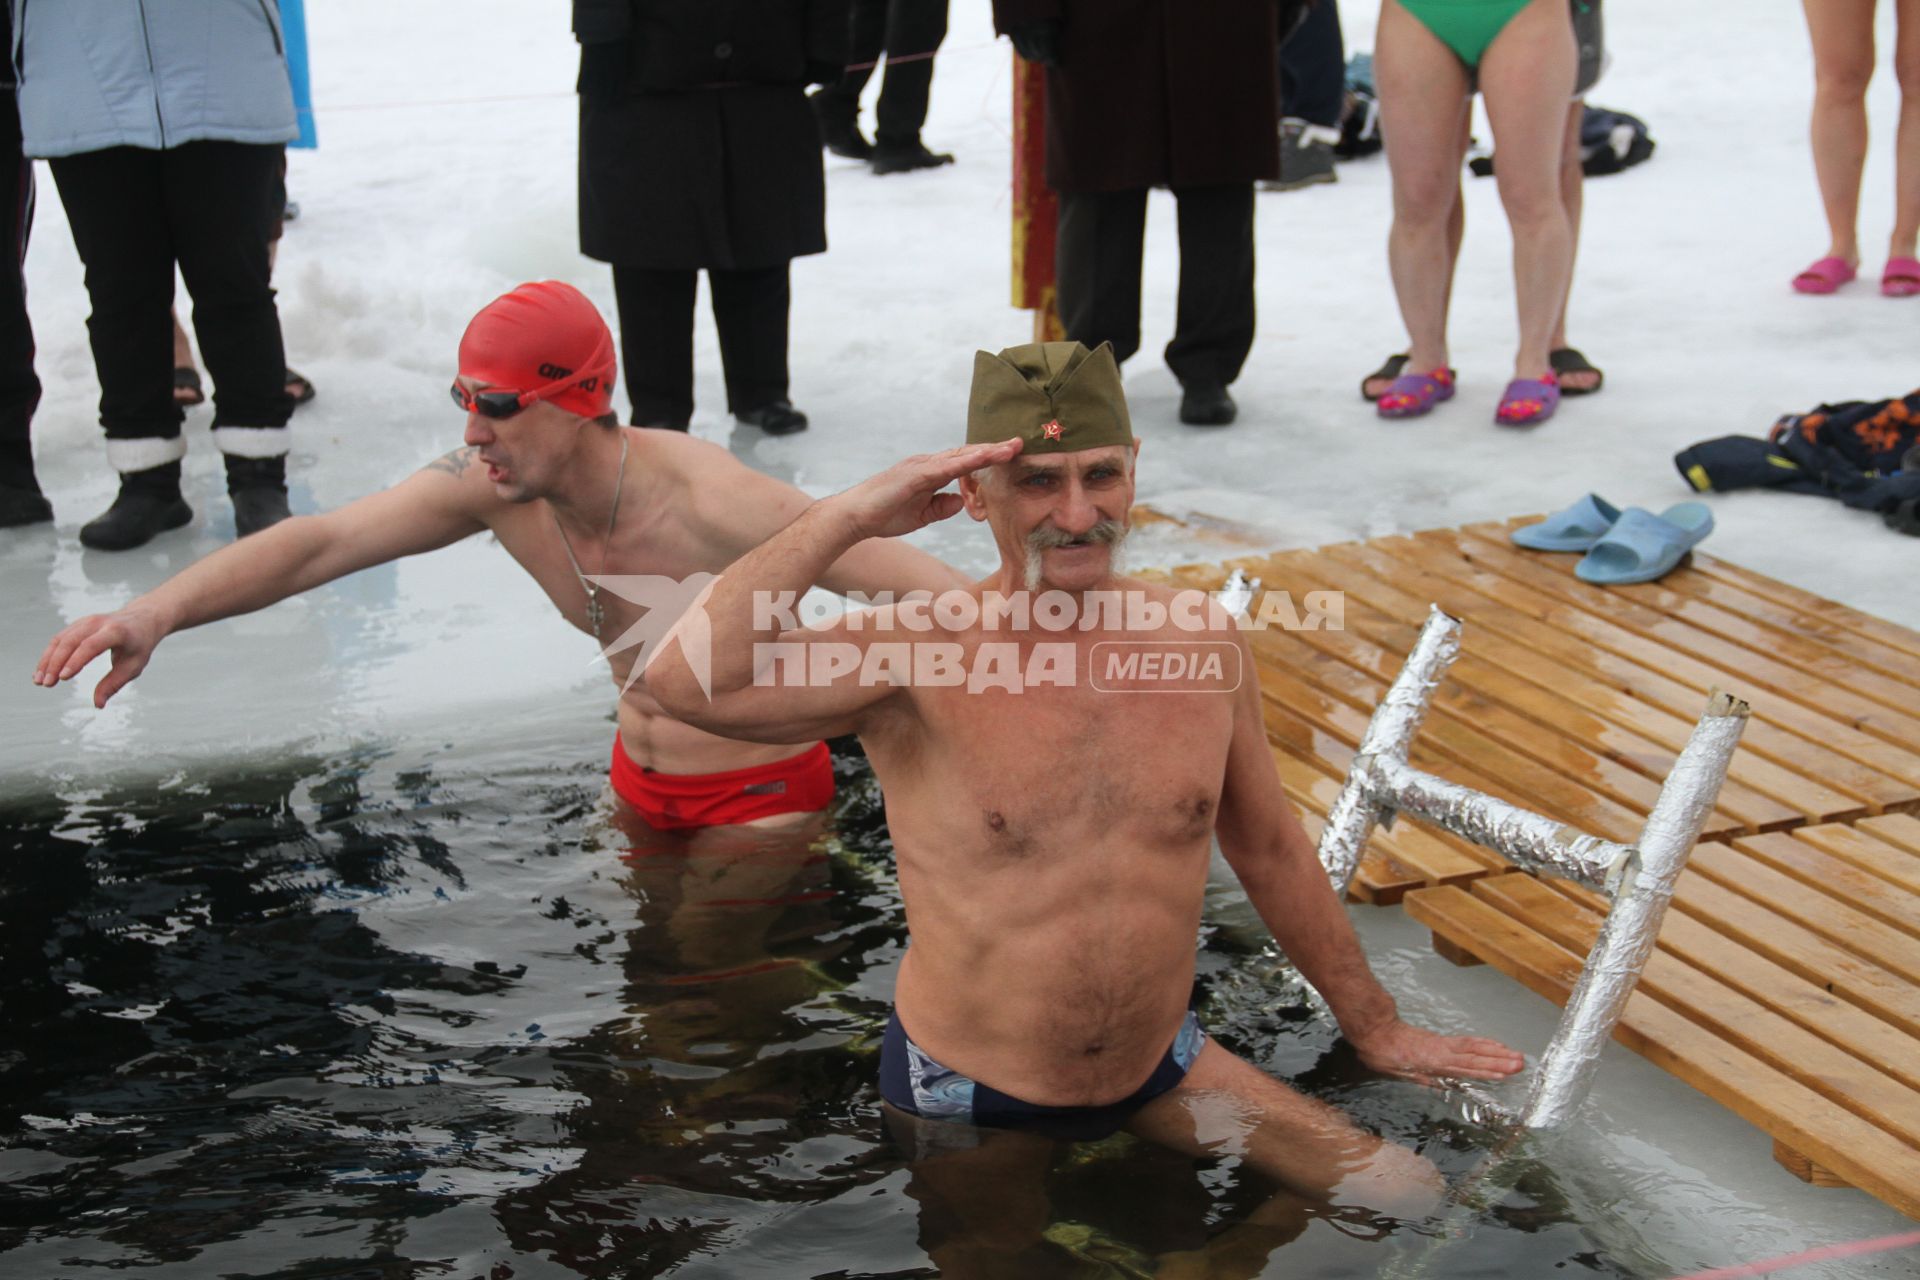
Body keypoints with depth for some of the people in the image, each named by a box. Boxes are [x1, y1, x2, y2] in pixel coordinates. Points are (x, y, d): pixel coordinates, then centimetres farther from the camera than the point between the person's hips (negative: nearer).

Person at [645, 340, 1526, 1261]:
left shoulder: (1205, 643, -6)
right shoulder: (917, 653, -20)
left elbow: (1271, 851, 9)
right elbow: (687, 681, -37)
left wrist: (1374, 1028, 16)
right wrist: (850, 517, -31)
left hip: (1160, 1073, 4)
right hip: (969, 1106, -4)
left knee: (1413, 1201, 5)